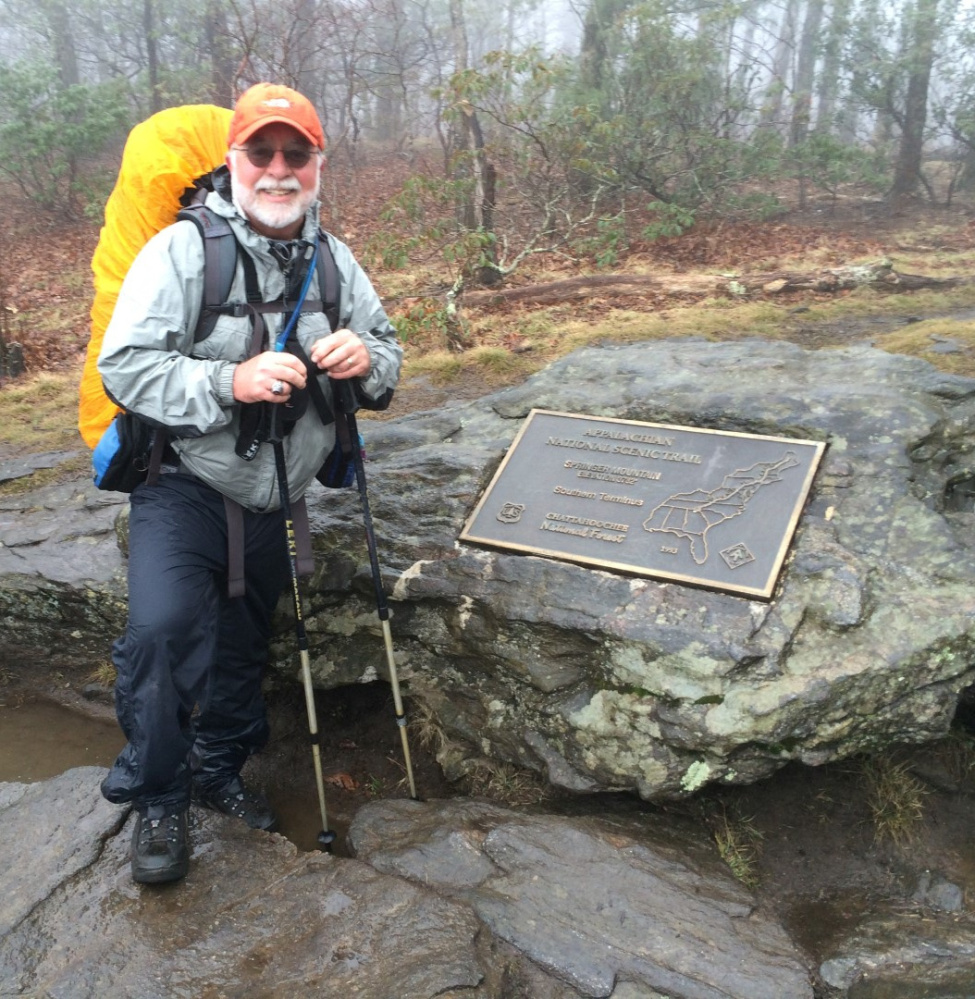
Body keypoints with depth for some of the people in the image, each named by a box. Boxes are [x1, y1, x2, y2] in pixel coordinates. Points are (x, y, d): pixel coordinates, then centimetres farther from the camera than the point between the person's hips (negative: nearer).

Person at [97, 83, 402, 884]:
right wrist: (229, 381, -31)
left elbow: (389, 353, 8)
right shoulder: (181, 249, -13)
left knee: (244, 645, 16)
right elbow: (124, 365, -18)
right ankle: (157, 801, 2)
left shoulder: (334, 261, 3)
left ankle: (220, 768, 41)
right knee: (162, 627, -21)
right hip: (184, 487, -4)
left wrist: (365, 359, -16)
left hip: (275, 498, 5)